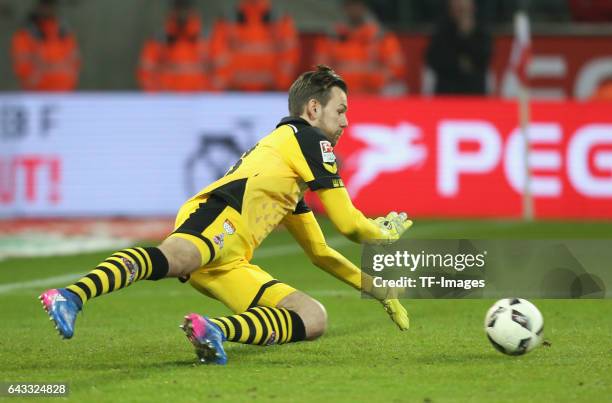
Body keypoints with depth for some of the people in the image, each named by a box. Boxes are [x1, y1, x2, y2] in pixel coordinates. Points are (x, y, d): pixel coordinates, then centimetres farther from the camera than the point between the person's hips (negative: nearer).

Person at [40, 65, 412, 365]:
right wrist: (388, 234, 33)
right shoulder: (308, 137, 14)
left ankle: (215, 330, -29)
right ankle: (73, 297, -58)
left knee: (315, 318, -5)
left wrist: (378, 289, 50)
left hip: (230, 261, 9)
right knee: (174, 258, -41)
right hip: (223, 217, -8)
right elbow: (349, 224, 12)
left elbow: (321, 254, 49)